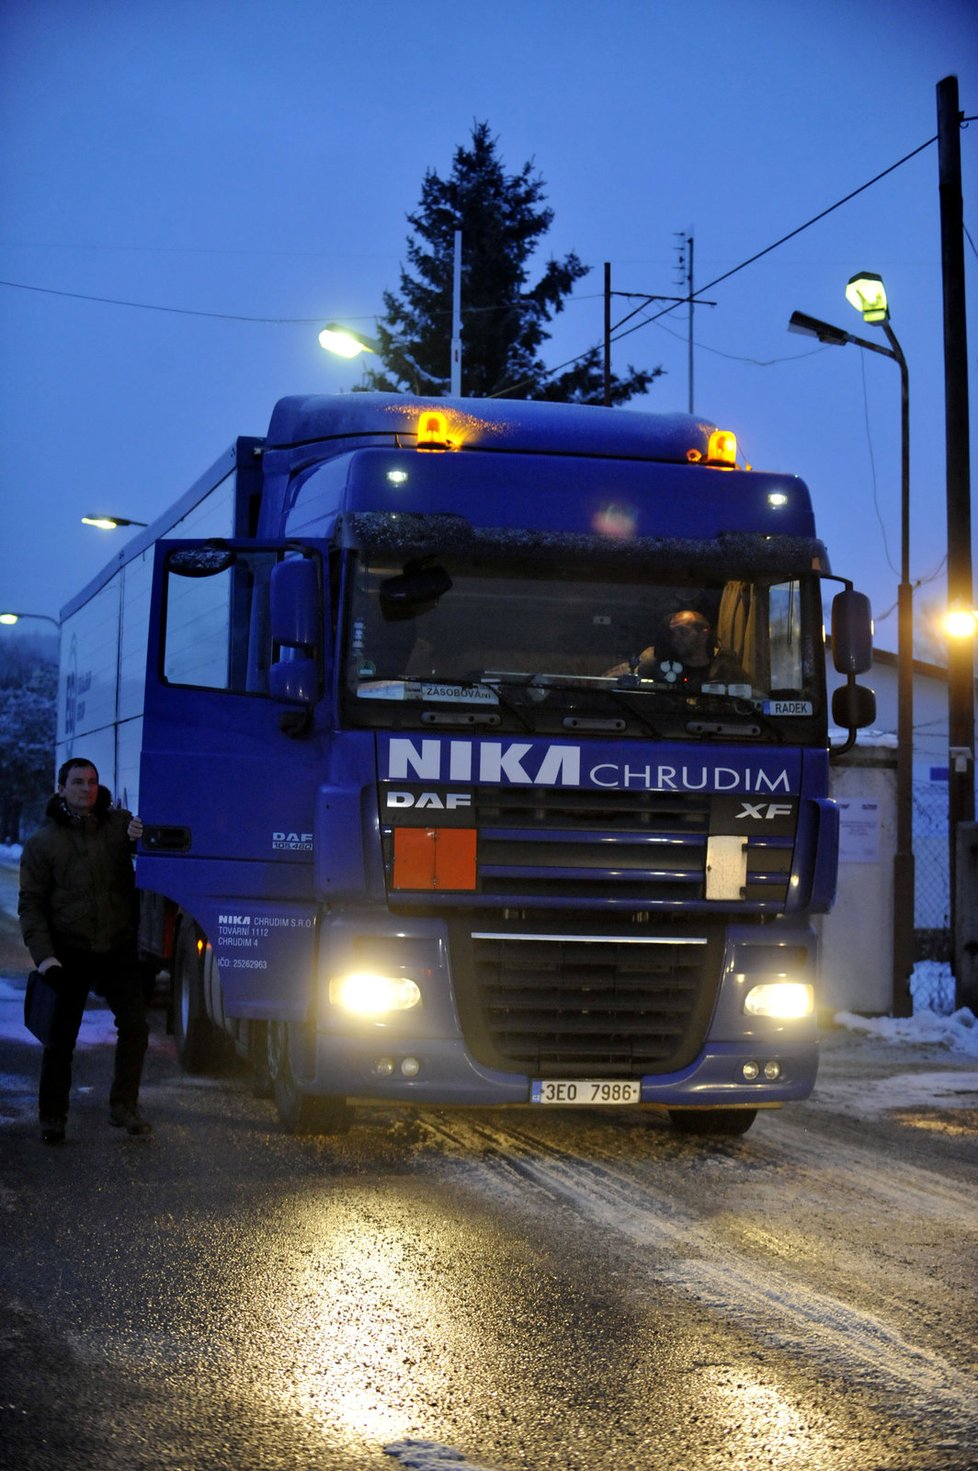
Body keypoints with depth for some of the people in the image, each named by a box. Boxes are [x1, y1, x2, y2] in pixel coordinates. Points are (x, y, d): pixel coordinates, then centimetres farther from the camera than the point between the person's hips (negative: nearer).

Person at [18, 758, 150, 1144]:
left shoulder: (120, 823, 5)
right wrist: (43, 954, -12)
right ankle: (52, 1117, 13)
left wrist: (143, 839, -11)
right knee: (61, 1039, 2)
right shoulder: (43, 841, 1)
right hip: (68, 953, -2)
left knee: (135, 1025, -1)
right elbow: (31, 904, 0)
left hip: (118, 949, 2)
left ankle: (123, 1106, 14)